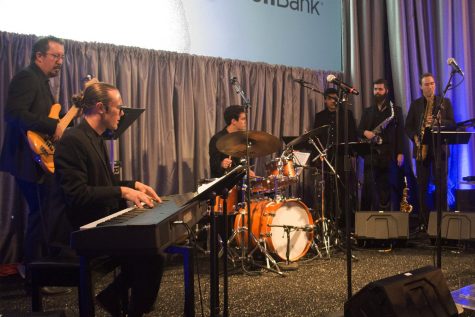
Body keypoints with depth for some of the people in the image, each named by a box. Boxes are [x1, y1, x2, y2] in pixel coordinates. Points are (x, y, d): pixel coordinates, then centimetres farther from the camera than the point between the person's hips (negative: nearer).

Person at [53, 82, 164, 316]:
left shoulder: (96, 138, 13)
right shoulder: (72, 140, -18)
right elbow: (76, 194, -25)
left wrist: (134, 185, 9)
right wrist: (122, 191, -24)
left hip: (102, 221, 10)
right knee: (151, 255, -19)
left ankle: (112, 295, 14)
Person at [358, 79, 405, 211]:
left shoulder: (396, 110, 10)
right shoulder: (367, 111, 19)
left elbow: (400, 132, 3)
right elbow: (359, 130, 15)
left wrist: (400, 153, -6)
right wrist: (365, 132, -9)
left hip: (389, 154, -2)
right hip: (371, 154, 2)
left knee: (387, 189, -2)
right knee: (370, 189, -3)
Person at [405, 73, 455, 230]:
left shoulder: (445, 102, 9)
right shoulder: (415, 104, 11)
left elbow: (452, 124, 1)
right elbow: (408, 126, 10)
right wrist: (415, 137, -9)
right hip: (421, 148, 1)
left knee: (441, 185, -4)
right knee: (422, 186, 2)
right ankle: (423, 221, 7)